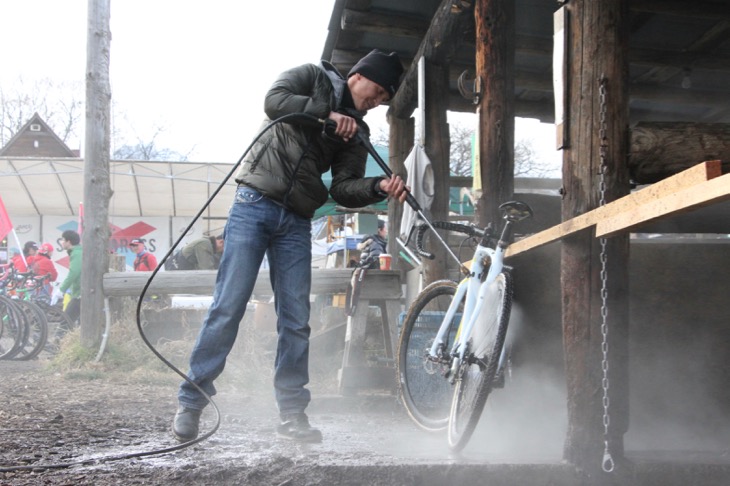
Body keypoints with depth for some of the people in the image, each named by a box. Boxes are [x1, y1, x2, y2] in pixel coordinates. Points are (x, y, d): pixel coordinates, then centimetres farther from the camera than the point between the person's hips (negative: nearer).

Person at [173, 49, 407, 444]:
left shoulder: (356, 132, 16)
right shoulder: (311, 78, 7)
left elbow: (343, 189, 4)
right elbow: (274, 100, -14)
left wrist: (380, 187, -14)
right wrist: (327, 112, -13)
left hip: (296, 222, 5)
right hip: (255, 205, -5)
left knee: (296, 321, 1)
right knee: (228, 307, -9)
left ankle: (292, 414, 9)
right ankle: (190, 403, -2)